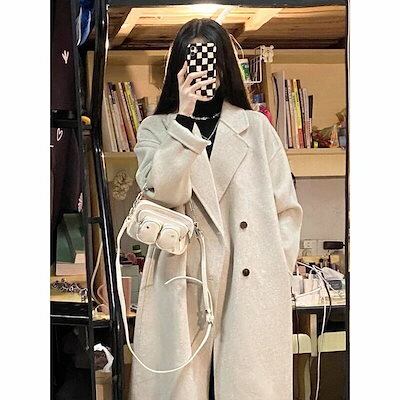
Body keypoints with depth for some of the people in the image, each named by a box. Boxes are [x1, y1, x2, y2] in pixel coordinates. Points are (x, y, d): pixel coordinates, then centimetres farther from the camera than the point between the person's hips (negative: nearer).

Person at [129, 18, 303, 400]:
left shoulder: (256, 126, 11)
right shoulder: (155, 128, 10)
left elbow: (287, 208, 12)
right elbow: (164, 192, -9)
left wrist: (276, 271, 3)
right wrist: (185, 116, -11)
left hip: (252, 288, 1)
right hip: (183, 288, 0)